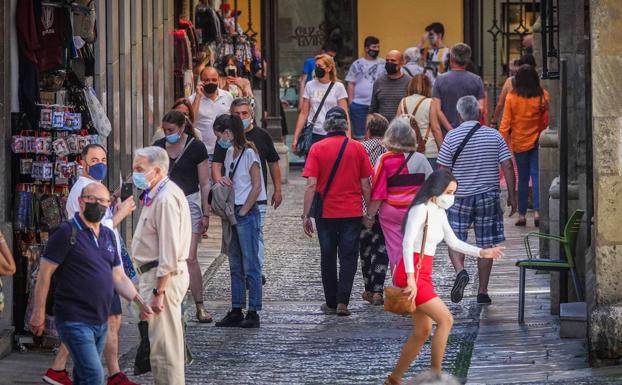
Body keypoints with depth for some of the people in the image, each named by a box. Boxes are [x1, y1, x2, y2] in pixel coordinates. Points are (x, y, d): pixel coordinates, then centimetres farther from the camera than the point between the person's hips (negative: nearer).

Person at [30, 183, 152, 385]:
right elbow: (45, 273, -9)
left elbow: (119, 277, 16)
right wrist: (39, 312, -12)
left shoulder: (108, 235, 14)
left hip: (101, 322, 8)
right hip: (75, 321, -8)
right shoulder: (67, 232, -8)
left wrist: (140, 301, 1)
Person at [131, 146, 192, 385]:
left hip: (163, 276, -11)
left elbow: (169, 251, -23)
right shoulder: (155, 195, 16)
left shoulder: (166, 198, -18)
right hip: (153, 274, 11)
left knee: (163, 345, -9)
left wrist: (159, 291, -24)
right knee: (167, 341, 16)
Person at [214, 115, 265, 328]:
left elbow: (256, 187, -13)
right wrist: (223, 180, -1)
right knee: (235, 265, 10)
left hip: (247, 213, -8)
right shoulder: (230, 153, 13)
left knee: (250, 265, -6)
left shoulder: (249, 153, -11)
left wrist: (243, 212, -13)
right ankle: (236, 311, 14)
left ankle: (253, 312, -4)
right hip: (232, 213, 8)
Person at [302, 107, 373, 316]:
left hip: (325, 213, 0)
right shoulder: (357, 148, -2)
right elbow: (365, 185, 1)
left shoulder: (317, 149, -5)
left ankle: (331, 304, 17)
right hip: (352, 212, 0)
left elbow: (311, 185, -9)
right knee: (348, 258, 5)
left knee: (328, 258, 12)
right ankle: (342, 302, -6)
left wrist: (306, 215, -6)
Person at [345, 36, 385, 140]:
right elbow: (351, 84, 7)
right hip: (359, 104, -1)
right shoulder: (357, 64, 7)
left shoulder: (383, 64, 8)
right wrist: (350, 102, -1)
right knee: (359, 135, 3)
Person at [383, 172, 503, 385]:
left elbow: (453, 242, 24)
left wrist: (481, 253, 15)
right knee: (445, 319, -15)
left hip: (424, 276, 10)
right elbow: (408, 243, -23)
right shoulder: (421, 209, -14)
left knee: (422, 332, 13)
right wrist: (411, 278, -30)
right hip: (411, 274, -10)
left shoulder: (439, 213, 14)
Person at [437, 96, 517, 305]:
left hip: (460, 196, -2)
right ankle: (482, 291, 9)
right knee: (485, 244, 8)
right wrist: (512, 196, 4)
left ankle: (460, 271, -21)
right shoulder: (494, 135, 0)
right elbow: (508, 167, -3)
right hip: (488, 197, 2)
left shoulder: (452, 137, -6)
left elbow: (442, 171, -5)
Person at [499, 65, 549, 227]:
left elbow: (505, 122, -5)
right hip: (537, 141, 0)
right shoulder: (542, 96, -8)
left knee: (522, 179, 9)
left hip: (519, 142, 0)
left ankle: (522, 214, 11)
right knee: (536, 176, 3)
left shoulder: (512, 97, -8)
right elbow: (547, 121, -3)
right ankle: (537, 210, -12)